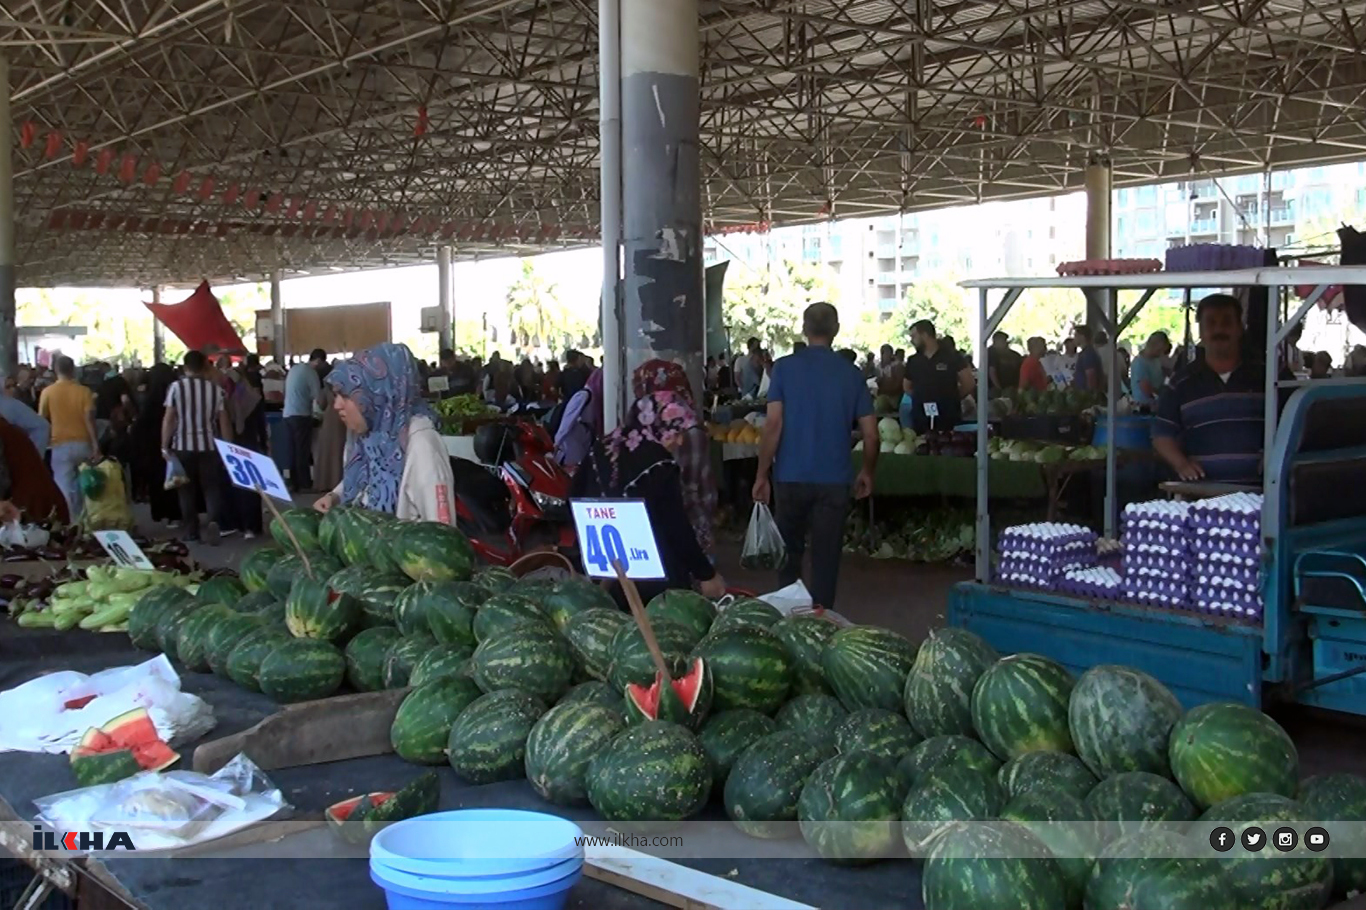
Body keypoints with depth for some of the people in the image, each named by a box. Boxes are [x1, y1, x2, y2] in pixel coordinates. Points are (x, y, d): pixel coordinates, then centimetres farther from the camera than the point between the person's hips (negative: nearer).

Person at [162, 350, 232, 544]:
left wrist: (165, 447, 2)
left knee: (187, 490, 11)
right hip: (209, 446, 1)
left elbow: (168, 419, -5)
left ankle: (191, 531, 15)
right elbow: (224, 421, 1)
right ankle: (214, 521, -20)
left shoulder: (176, 387, -4)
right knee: (212, 487, 4)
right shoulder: (215, 388, 1)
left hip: (183, 446, 0)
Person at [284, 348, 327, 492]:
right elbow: (318, 398, -11)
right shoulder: (311, 373, -10)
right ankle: (305, 484, -2)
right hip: (301, 415, -8)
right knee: (303, 452, -4)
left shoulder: (294, 368, 15)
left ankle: (295, 483, 13)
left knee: (294, 451, 10)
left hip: (288, 414, 8)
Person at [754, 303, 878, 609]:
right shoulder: (852, 373, 2)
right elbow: (870, 433, 2)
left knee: (790, 554, 15)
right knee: (826, 559, 5)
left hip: (791, 477, 0)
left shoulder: (785, 367, -3)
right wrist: (867, 472, 17)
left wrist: (762, 475, -4)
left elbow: (773, 424, -10)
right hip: (834, 480, 0)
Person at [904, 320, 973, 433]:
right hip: (920, 421, 4)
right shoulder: (913, 361, 11)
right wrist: (922, 399, 8)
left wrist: (951, 399, 1)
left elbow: (968, 384, -2)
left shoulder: (951, 356, -2)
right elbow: (907, 387, 21)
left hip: (948, 419, -4)